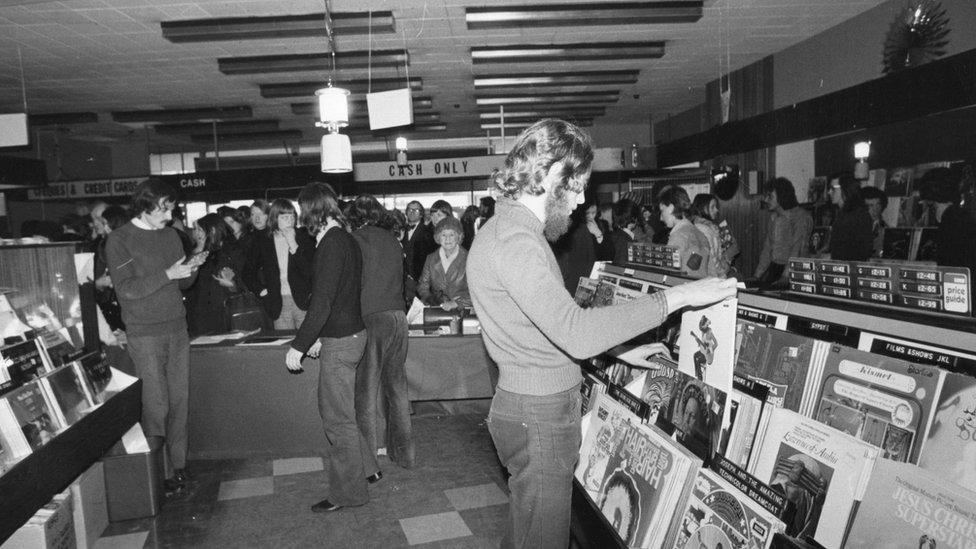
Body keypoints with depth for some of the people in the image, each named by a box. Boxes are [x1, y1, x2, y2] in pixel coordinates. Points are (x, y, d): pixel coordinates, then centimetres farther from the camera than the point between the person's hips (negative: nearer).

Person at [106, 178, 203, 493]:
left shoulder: (170, 235, 12)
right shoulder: (119, 240, -5)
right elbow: (126, 289, -14)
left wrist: (191, 270, -5)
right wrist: (168, 274, -19)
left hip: (177, 328, 5)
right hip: (145, 334, -5)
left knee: (179, 399, 7)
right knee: (156, 403, -4)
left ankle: (178, 464, 17)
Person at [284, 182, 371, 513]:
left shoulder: (332, 243, -20)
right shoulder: (346, 239, 11)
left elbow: (322, 302, -24)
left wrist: (298, 346, -18)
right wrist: (317, 337, 16)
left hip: (340, 342, -10)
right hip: (349, 333, 10)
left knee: (338, 418, 2)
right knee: (330, 408, 22)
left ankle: (348, 492, 15)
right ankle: (356, 465, 36)